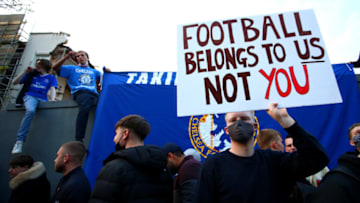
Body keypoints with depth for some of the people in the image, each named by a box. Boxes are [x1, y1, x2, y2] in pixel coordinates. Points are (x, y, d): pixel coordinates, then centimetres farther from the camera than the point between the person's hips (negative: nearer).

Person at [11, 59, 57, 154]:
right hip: (30, 96, -2)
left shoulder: (51, 77, 19)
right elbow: (14, 82, 20)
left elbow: (52, 89, 3)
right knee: (30, 110, -36)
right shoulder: (31, 74, 22)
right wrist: (25, 72, 11)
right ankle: (19, 141, -38)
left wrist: (52, 99, -17)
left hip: (42, 99, 2)